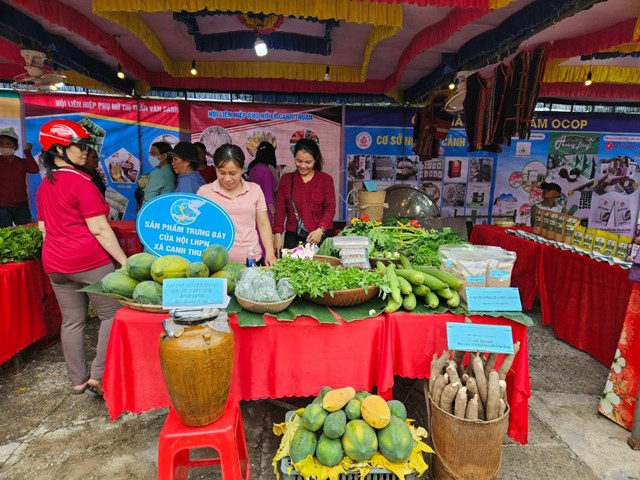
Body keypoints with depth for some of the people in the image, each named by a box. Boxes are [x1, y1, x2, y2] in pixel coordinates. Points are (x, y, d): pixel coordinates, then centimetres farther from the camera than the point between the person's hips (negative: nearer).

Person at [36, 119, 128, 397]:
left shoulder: (43, 186, 12)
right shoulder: (81, 181, -13)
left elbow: (43, 228, 17)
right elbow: (99, 229, -17)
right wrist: (124, 260, -15)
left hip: (55, 263, 8)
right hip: (89, 259, -8)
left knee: (72, 321, 13)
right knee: (112, 314, 3)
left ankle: (78, 381, 22)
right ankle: (98, 377, 1)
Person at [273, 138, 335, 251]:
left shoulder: (326, 180, 4)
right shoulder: (286, 179, 9)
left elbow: (330, 208, -1)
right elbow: (280, 209, 6)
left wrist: (320, 230, -17)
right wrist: (278, 234, -5)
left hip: (319, 237, -1)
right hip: (292, 237, 1)